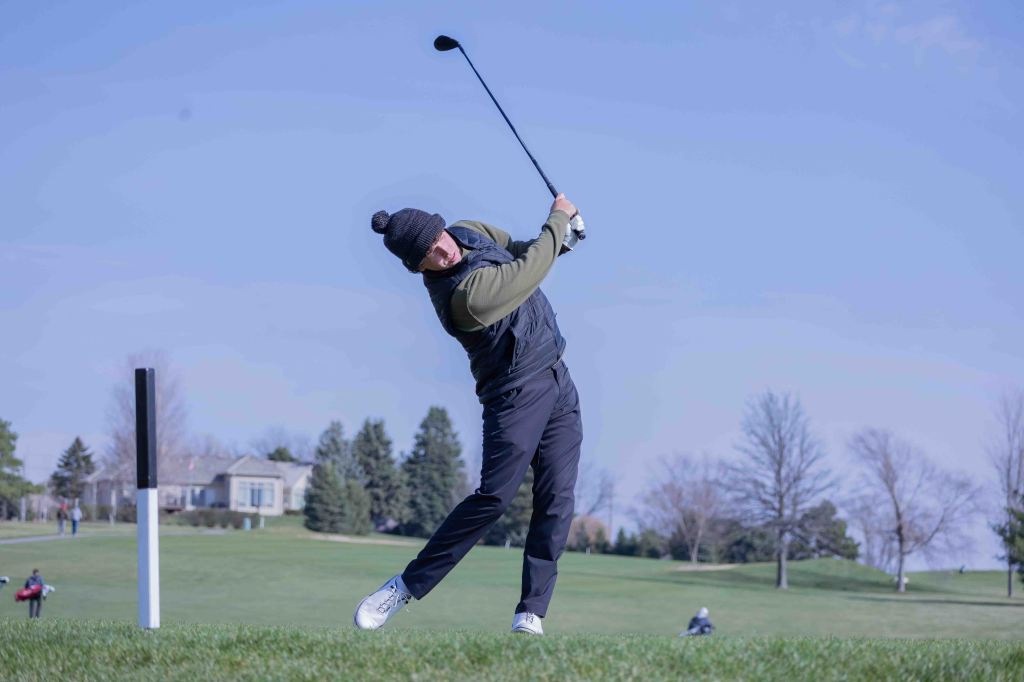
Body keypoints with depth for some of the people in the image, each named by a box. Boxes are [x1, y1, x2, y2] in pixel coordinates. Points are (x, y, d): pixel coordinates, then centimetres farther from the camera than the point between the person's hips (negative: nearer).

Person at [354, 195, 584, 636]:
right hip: (516, 391, -8)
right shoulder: (465, 297, -26)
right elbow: (531, 270, -16)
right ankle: (406, 586, -5)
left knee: (557, 498, -3)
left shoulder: (470, 232, 2)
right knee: (495, 495, -17)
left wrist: (559, 237, -1)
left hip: (558, 383, 8)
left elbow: (519, 251, 19)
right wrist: (558, 218, -1)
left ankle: (531, 614, -5)